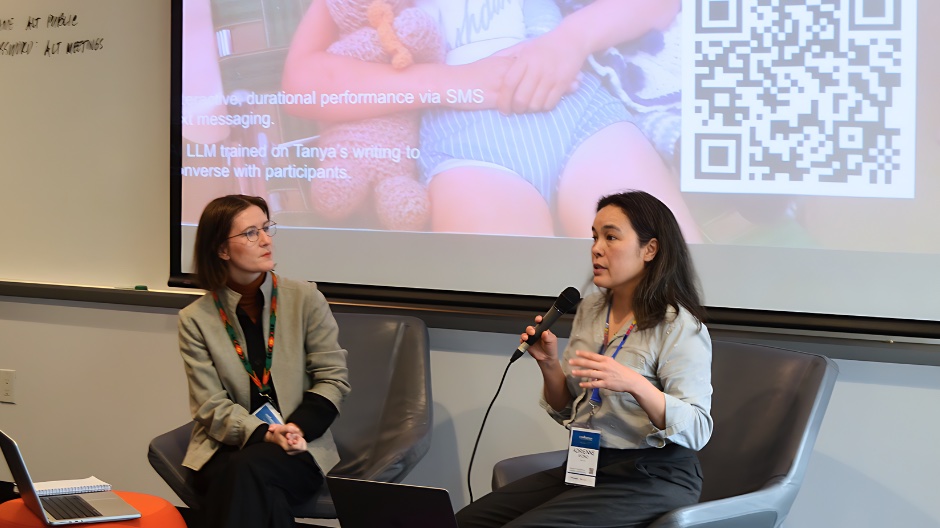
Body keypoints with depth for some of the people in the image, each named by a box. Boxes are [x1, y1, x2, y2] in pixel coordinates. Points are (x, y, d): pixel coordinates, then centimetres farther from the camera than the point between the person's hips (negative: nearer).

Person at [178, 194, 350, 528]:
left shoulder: (305, 299, 4)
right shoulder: (196, 320, 3)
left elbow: (333, 378, 2)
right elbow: (211, 405, -2)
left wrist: (298, 428, -16)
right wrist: (263, 434, -21)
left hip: (300, 450, 0)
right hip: (226, 450, 0)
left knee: (248, 468, -34)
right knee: (265, 494, -35)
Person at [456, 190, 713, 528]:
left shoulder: (679, 326, -11)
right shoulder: (590, 310, 9)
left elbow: (696, 431, -19)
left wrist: (634, 384, -34)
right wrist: (549, 364, -5)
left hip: (651, 478, -7)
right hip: (587, 466, 7)